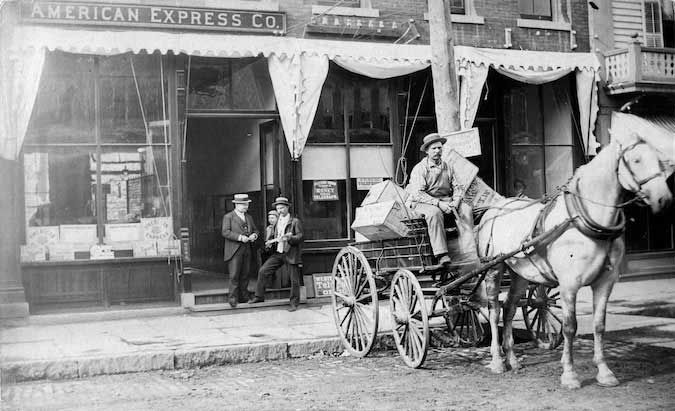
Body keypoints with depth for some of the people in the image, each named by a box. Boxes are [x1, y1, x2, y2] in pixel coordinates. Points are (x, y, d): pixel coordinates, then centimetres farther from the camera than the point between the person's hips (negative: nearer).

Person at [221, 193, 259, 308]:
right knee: (234, 275, -8)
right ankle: (233, 298, -4)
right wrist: (240, 237, -19)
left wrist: (254, 235, -1)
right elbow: (225, 232, -11)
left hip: (247, 250, 6)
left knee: (245, 275, 6)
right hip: (234, 250, -5)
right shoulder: (228, 217, 0)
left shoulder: (249, 217, 19)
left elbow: (255, 230, 24)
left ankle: (243, 297, 13)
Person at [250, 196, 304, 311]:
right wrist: (268, 243, -2)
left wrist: (289, 238, -24)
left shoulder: (295, 222, -1)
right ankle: (259, 297, 10)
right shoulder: (276, 223, 16)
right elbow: (270, 236, 20)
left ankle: (294, 303, 10)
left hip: (291, 254, -5)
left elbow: (300, 236, -8)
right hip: (277, 253, 5)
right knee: (262, 271, -2)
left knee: (294, 280, -3)